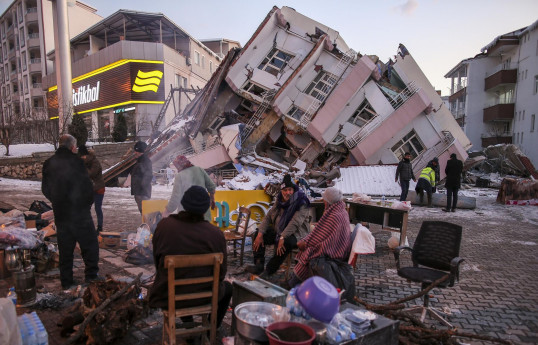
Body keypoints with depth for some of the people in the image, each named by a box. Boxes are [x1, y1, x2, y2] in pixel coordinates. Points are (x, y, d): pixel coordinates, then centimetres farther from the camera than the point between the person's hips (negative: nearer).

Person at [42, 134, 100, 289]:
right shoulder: (75, 160, -11)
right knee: (89, 244, 6)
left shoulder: (48, 164, 6)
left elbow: (45, 189, 12)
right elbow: (87, 185, -11)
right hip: (80, 212, -5)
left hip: (60, 213, 6)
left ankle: (66, 281, 20)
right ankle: (91, 275, 6)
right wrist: (88, 202, 4)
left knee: (65, 248, 13)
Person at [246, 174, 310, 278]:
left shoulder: (301, 203, -17)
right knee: (257, 234, -2)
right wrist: (260, 234, -9)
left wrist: (282, 237, -35)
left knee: (286, 243, -39)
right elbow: (268, 216, 3)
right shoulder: (280, 200, 5)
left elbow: (295, 223, -27)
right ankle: (259, 266, -7)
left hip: (296, 234, -8)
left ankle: (269, 271, -25)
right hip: (279, 231, 8)